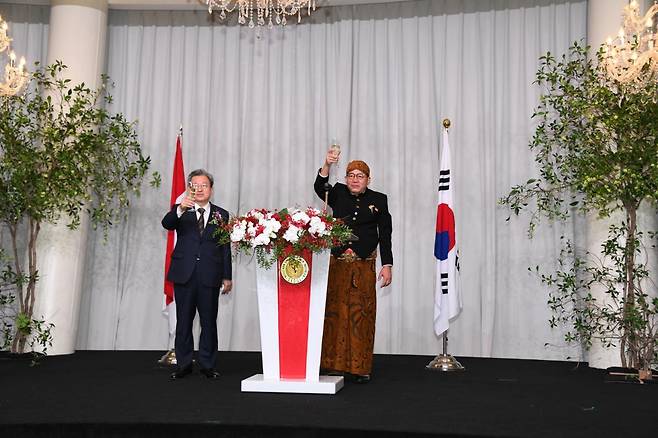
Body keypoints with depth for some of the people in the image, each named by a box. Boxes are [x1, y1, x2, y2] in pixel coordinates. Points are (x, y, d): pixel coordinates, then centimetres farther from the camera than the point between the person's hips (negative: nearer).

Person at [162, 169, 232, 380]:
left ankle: (207, 364, 15)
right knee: (183, 321, 7)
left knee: (209, 322, 5)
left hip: (210, 276, 0)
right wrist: (180, 209, -33)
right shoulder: (181, 212, 8)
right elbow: (166, 224, -14)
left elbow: (225, 248, 8)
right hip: (184, 275, 0)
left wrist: (227, 276, 3)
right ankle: (184, 364, 17)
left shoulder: (221, 215, 10)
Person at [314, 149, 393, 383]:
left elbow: (385, 235, 5)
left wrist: (387, 265, -2)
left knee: (361, 315, -1)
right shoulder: (338, 194, 8)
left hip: (363, 267, -1)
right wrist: (327, 165, -30)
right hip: (336, 264, 1)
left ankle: (361, 368, 6)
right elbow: (320, 187, -13)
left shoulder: (378, 200, 6)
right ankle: (334, 365, 11)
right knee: (334, 313, 3)